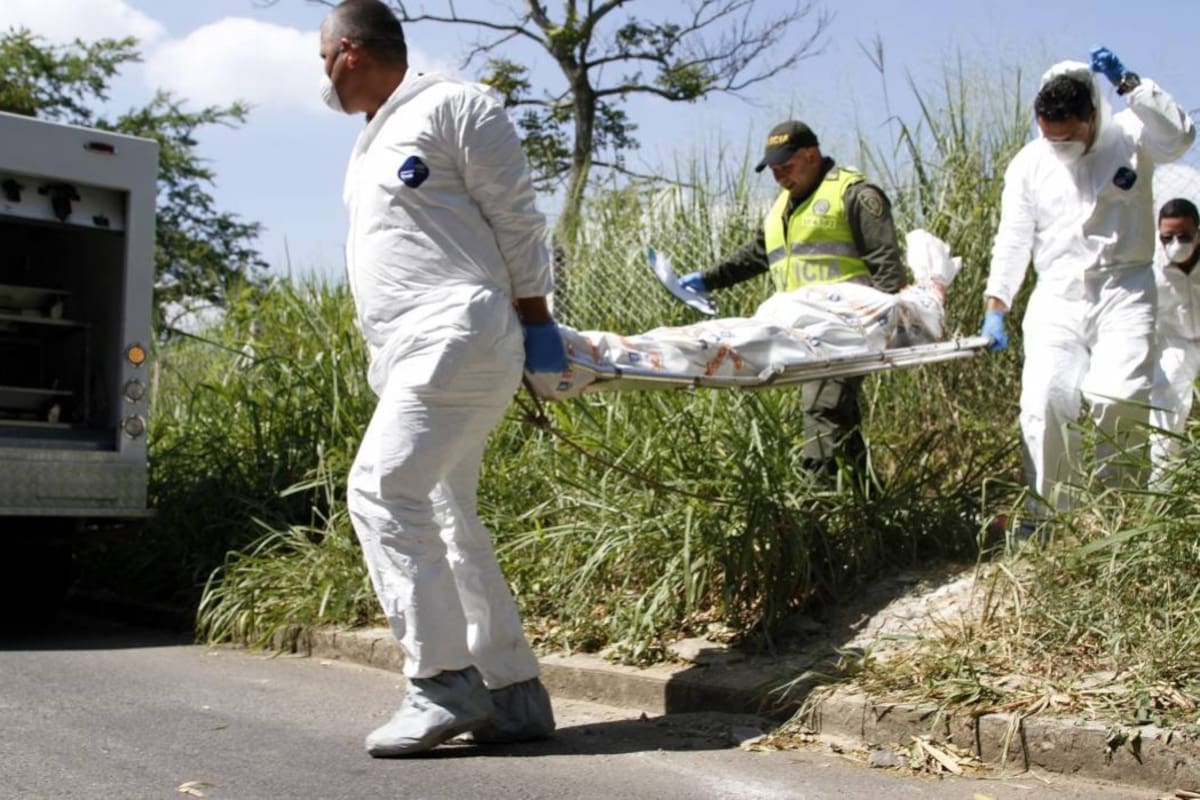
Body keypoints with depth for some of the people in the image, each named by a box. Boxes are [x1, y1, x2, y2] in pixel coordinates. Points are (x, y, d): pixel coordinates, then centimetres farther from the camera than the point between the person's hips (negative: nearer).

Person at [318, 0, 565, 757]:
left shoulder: (451, 106, -3)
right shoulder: (371, 144, 24)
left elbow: (516, 219, -7)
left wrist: (536, 322, -9)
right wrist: (382, 355, 18)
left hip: (458, 338, -10)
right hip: (411, 354, 10)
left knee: (384, 488, -19)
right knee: (447, 519, 8)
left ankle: (445, 681, -15)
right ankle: (514, 692, 14)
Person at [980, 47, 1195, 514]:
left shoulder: (1129, 138, 2)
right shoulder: (1028, 163, 8)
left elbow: (1179, 136, -19)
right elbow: (1013, 239, 6)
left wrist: (1128, 83, -22)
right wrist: (996, 304, -3)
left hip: (1123, 295, -2)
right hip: (1056, 300, 2)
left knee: (1118, 399, -18)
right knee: (1044, 401, -11)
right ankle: (1045, 516, -2)